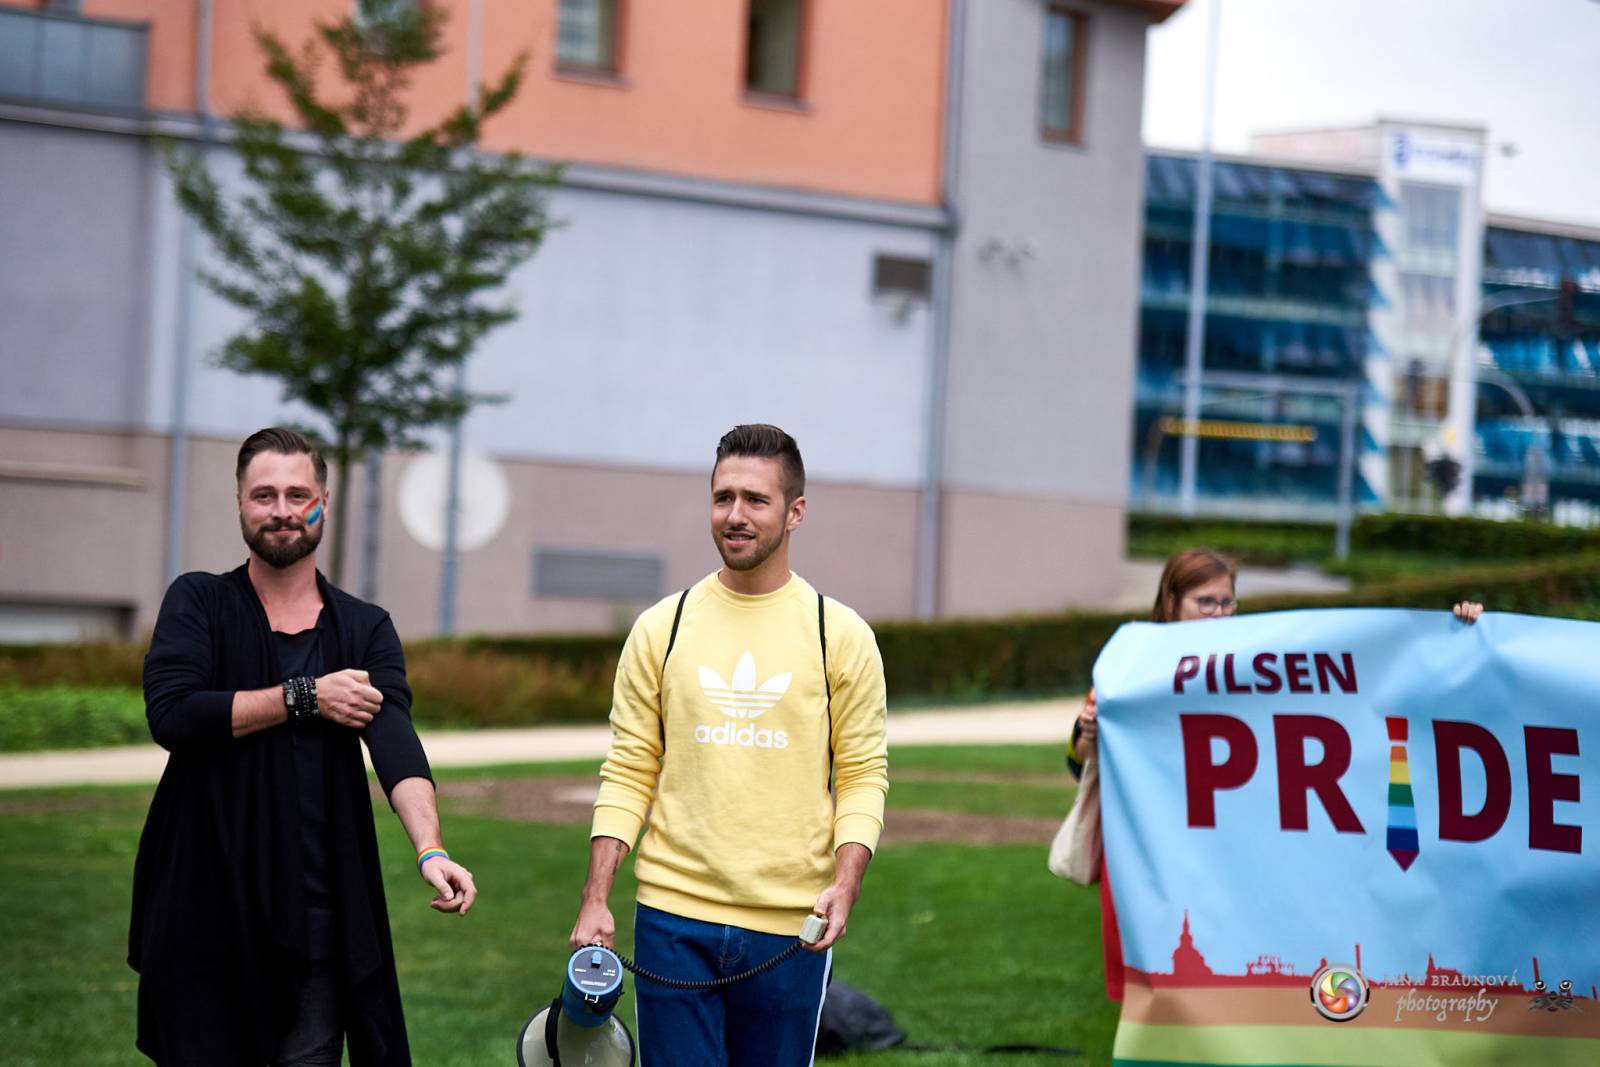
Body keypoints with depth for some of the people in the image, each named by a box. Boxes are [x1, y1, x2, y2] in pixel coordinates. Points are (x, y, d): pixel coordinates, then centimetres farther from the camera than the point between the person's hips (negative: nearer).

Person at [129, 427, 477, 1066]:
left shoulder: (366, 629, 7)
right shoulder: (198, 603, 3)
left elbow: (395, 741, -10)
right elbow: (170, 714, -13)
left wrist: (429, 849, -28)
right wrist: (305, 697, -11)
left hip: (317, 911, 1)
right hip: (206, 907, -1)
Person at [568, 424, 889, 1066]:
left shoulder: (841, 636, 3)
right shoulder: (661, 629, 5)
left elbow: (863, 774, 3)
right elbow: (628, 774, 6)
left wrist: (846, 882, -13)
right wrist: (595, 900, -2)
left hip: (791, 928, 0)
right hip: (673, 920, 0)